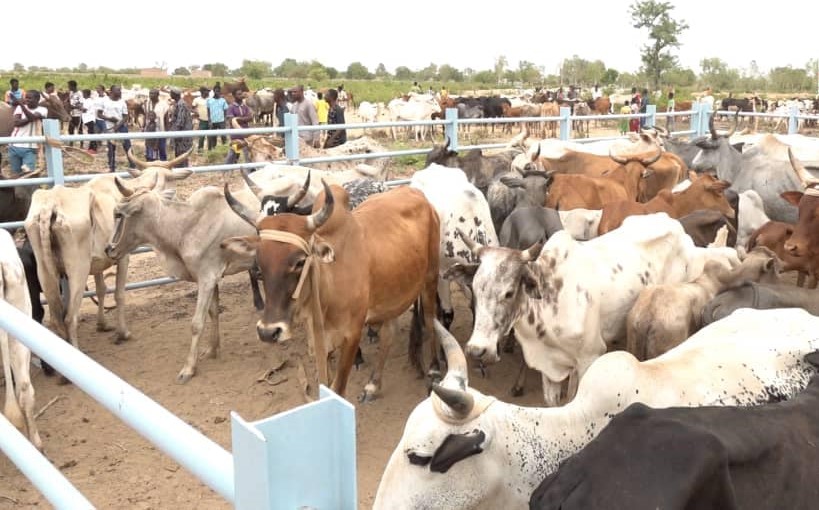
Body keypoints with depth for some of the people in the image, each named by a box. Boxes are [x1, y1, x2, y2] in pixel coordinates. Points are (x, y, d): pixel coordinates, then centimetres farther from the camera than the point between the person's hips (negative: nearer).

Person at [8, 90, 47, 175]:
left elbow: (32, 117, -21)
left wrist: (22, 105, -29)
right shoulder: (20, 107, 7)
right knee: (16, 173, 10)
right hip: (15, 146, 3)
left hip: (30, 147, -3)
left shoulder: (42, 110, -1)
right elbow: (17, 122, -8)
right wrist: (29, 119, -16)